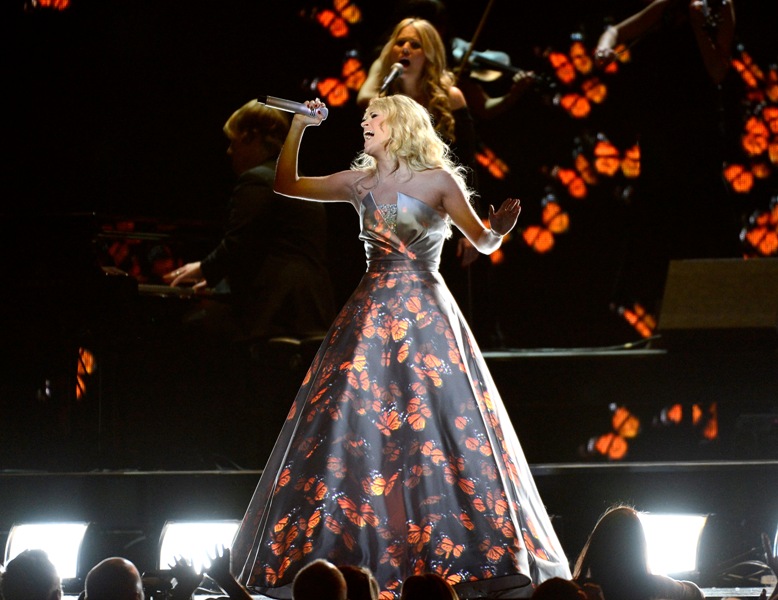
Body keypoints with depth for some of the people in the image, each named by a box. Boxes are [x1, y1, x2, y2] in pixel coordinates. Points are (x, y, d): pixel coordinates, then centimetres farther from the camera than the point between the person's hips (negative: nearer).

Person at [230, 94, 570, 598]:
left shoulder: (438, 181, -1)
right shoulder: (359, 183, 11)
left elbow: (484, 243, -1)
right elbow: (287, 185, 14)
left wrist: (500, 229, -23)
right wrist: (299, 127, 9)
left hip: (427, 315, -4)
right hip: (371, 314, 4)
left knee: (437, 422, -8)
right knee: (352, 425, -2)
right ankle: (348, 551, 2)